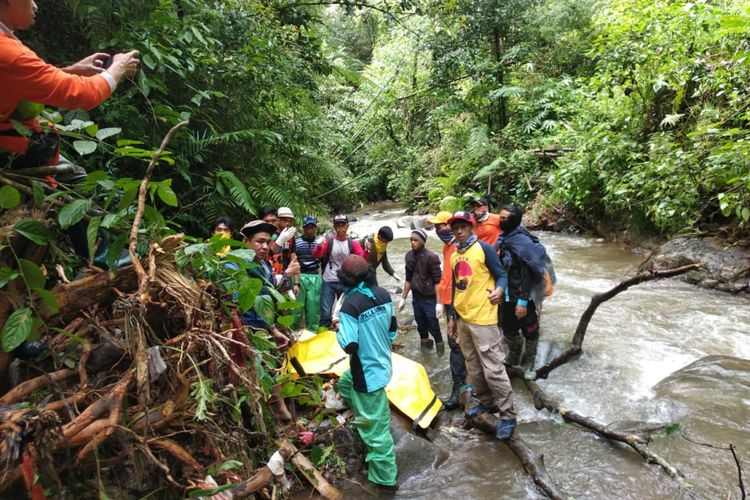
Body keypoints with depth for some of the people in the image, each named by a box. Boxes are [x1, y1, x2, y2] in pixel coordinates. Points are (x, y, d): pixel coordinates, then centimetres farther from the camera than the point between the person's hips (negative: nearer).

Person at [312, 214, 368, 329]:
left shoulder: (353, 244, 3)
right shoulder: (328, 242, 1)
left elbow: (363, 259, -6)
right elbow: (317, 256, -10)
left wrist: (367, 251, -27)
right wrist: (319, 247, -31)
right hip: (328, 282, -1)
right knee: (325, 313, 0)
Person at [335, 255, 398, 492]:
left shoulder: (350, 305, -25)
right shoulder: (382, 295, -3)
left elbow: (350, 346, -25)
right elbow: (392, 329, 8)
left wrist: (339, 332, -7)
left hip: (368, 372, -8)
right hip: (382, 363, 8)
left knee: (376, 428, 5)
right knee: (345, 383, 32)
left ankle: (385, 477, 19)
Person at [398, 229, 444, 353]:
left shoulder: (431, 257, -16)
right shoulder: (409, 256, 2)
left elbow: (437, 281, -15)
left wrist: (438, 302, -17)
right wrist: (403, 298, 13)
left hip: (430, 299, -5)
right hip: (416, 298, 5)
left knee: (433, 326, 5)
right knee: (421, 326, 15)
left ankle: (439, 344, 29)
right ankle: (425, 343, 33)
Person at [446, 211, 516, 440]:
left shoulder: (483, 248, -8)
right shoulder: (454, 256, 12)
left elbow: (501, 275, -9)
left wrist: (499, 290, -30)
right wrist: (452, 317, 18)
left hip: (483, 319, -7)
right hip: (463, 319, 7)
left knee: (493, 369, -5)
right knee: (473, 367, 16)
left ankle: (508, 415, 7)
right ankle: (486, 402, 33)